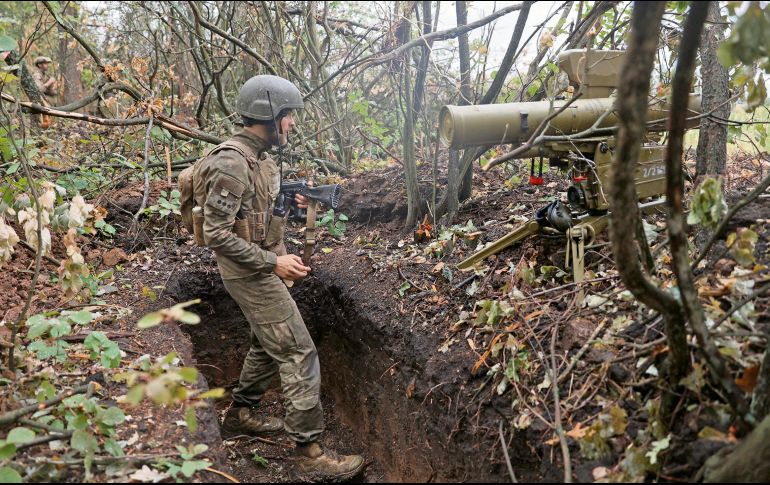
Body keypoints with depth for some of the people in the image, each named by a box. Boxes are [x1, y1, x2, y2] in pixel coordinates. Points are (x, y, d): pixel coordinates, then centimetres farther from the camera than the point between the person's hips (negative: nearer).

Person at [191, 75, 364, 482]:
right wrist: (273, 262, -25)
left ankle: (241, 413, 41)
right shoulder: (232, 162, -23)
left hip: (259, 268, 10)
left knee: (269, 343, 23)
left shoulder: (254, 155, 6)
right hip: (250, 273, -10)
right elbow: (216, 234, -25)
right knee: (299, 353, -7)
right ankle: (310, 452, 1)